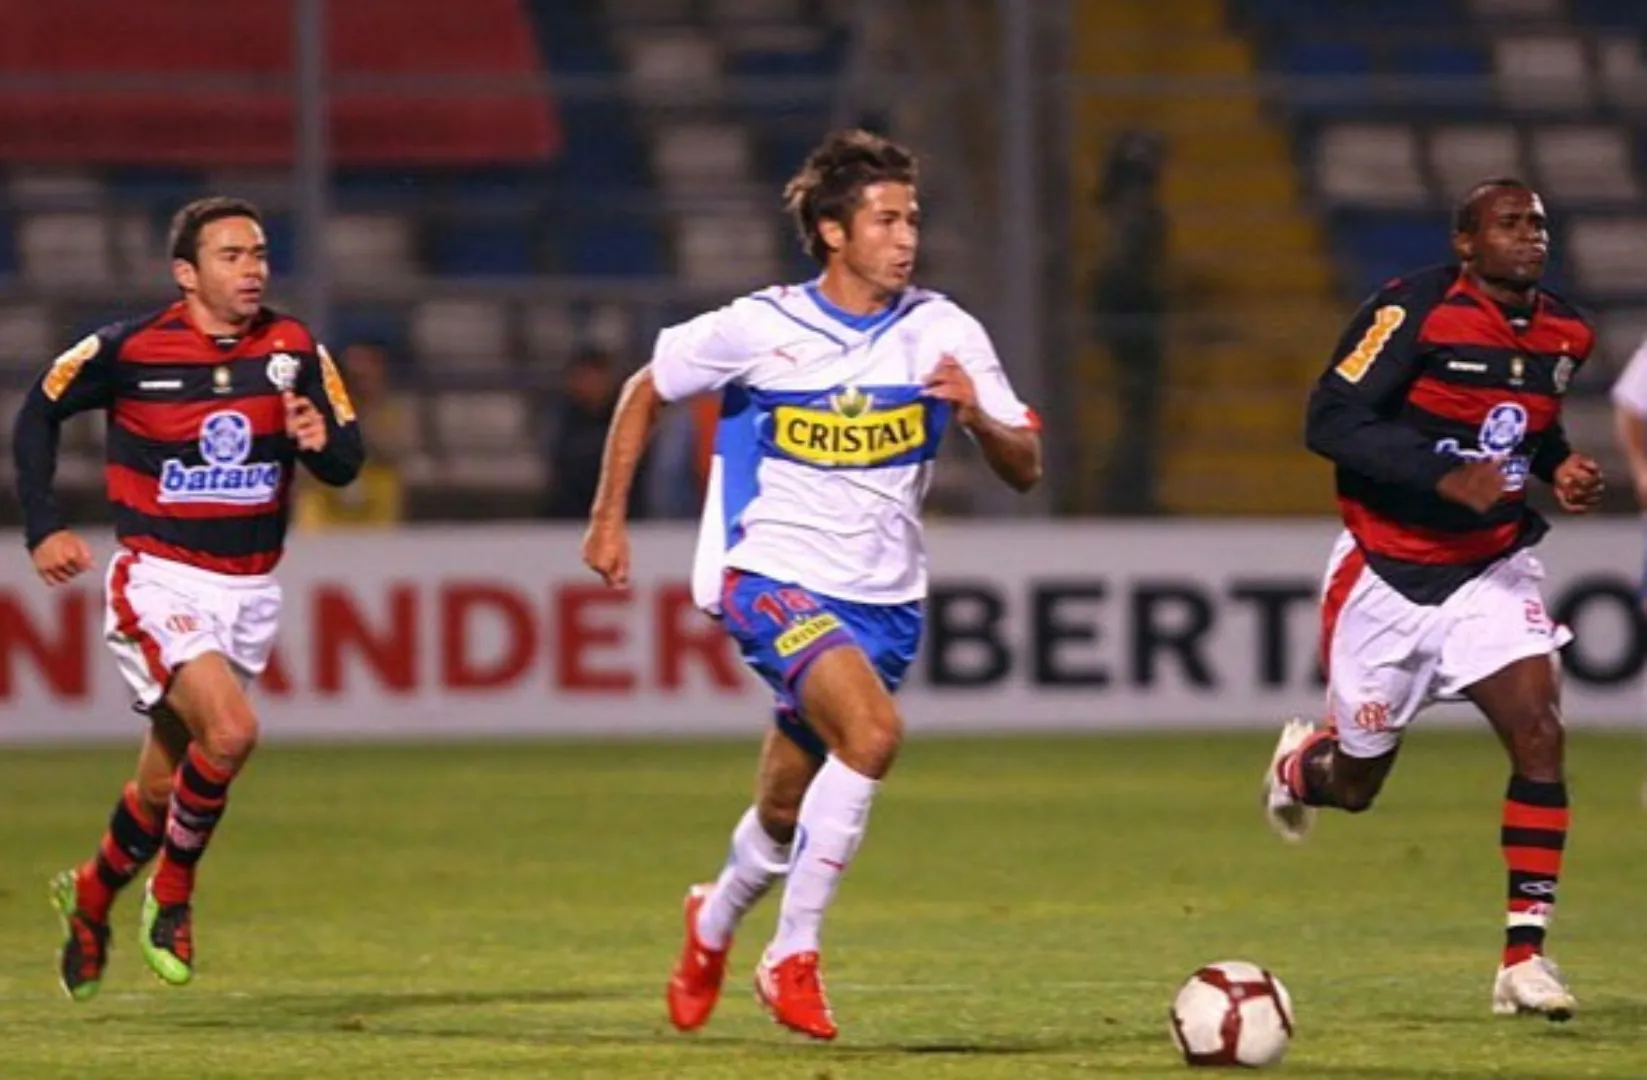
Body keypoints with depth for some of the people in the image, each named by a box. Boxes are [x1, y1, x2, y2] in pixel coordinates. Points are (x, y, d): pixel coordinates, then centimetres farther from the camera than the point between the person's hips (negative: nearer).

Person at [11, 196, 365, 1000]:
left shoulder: (294, 352, -1)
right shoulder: (126, 351, -10)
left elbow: (347, 463, 1)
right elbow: (37, 415, 5)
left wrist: (322, 441, -22)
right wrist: (43, 528, -1)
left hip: (248, 592, 4)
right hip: (160, 581, -4)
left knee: (167, 779, 10)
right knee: (230, 730, -26)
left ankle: (93, 891, 37)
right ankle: (173, 889, -4)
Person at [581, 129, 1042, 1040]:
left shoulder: (943, 333, -4)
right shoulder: (758, 329, -9)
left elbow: (1025, 470, -3)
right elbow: (647, 391, 8)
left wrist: (976, 416, -23)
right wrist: (608, 517, 7)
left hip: (882, 600, 4)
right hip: (773, 579, -4)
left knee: (784, 815, 12)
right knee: (873, 729, -30)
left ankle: (715, 923, 46)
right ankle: (793, 958, -18)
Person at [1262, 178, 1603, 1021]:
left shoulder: (1563, 334, 3)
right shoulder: (1413, 312, -17)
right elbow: (1331, 422, -20)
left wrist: (1559, 469, -1)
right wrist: (1445, 477, -30)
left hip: (1493, 570, 4)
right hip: (1389, 572, -4)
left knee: (1539, 735, -18)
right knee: (1356, 782, 8)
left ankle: (1525, 956, -13)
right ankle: (1299, 766, 49)